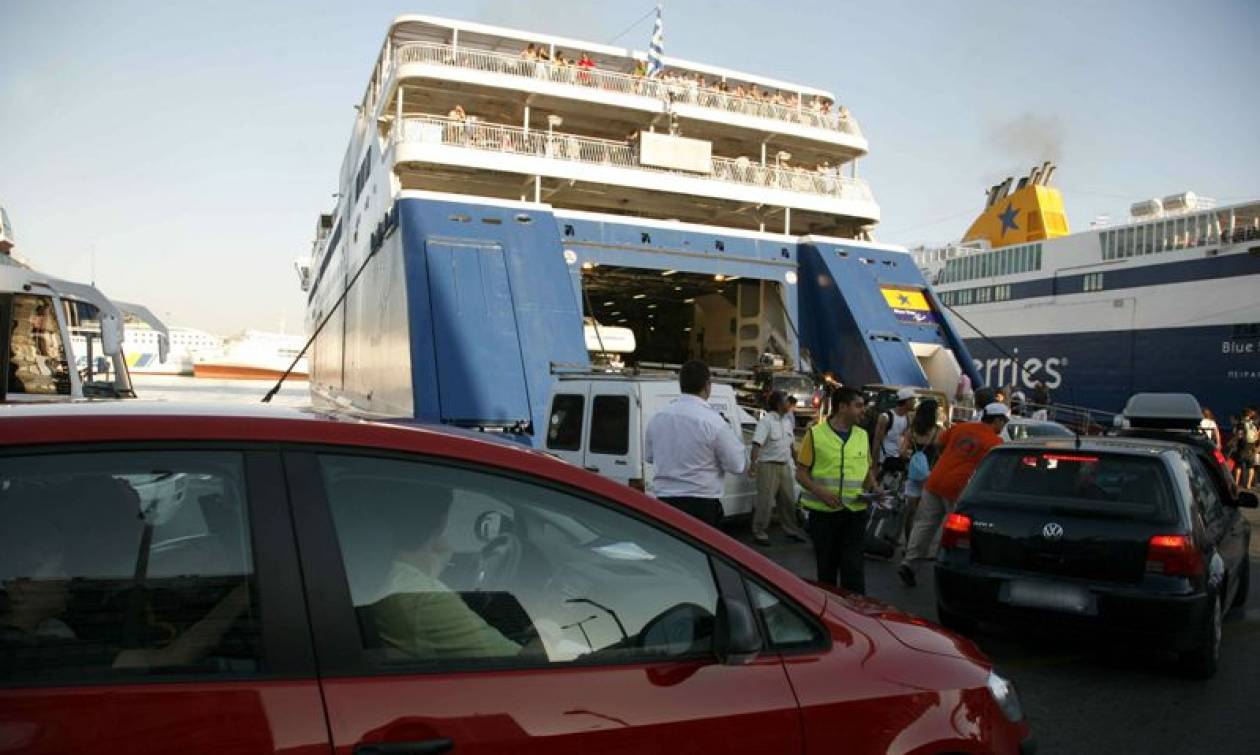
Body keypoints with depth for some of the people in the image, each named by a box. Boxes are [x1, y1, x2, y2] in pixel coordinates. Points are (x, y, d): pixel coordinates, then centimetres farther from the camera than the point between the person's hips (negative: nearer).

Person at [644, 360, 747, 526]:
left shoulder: (657, 418, 1)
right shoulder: (713, 421, -16)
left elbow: (648, 457, 17)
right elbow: (738, 466, -8)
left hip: (664, 501, 5)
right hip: (702, 506, -5)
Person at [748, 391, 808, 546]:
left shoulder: (788, 420, 10)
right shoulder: (766, 421, -15)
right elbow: (757, 444, -24)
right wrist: (753, 464, -33)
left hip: (784, 466, 8)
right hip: (768, 466, -8)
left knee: (789, 500, 15)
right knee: (765, 501, -4)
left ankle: (791, 529, 30)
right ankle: (758, 532, 6)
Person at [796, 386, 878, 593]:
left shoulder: (862, 435, 8)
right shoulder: (815, 434, -4)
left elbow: (868, 469, 20)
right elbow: (801, 474, -4)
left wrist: (873, 487, -2)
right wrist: (822, 493, -20)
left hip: (855, 512, 2)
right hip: (823, 512, -2)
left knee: (854, 568, -2)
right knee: (826, 568, 11)